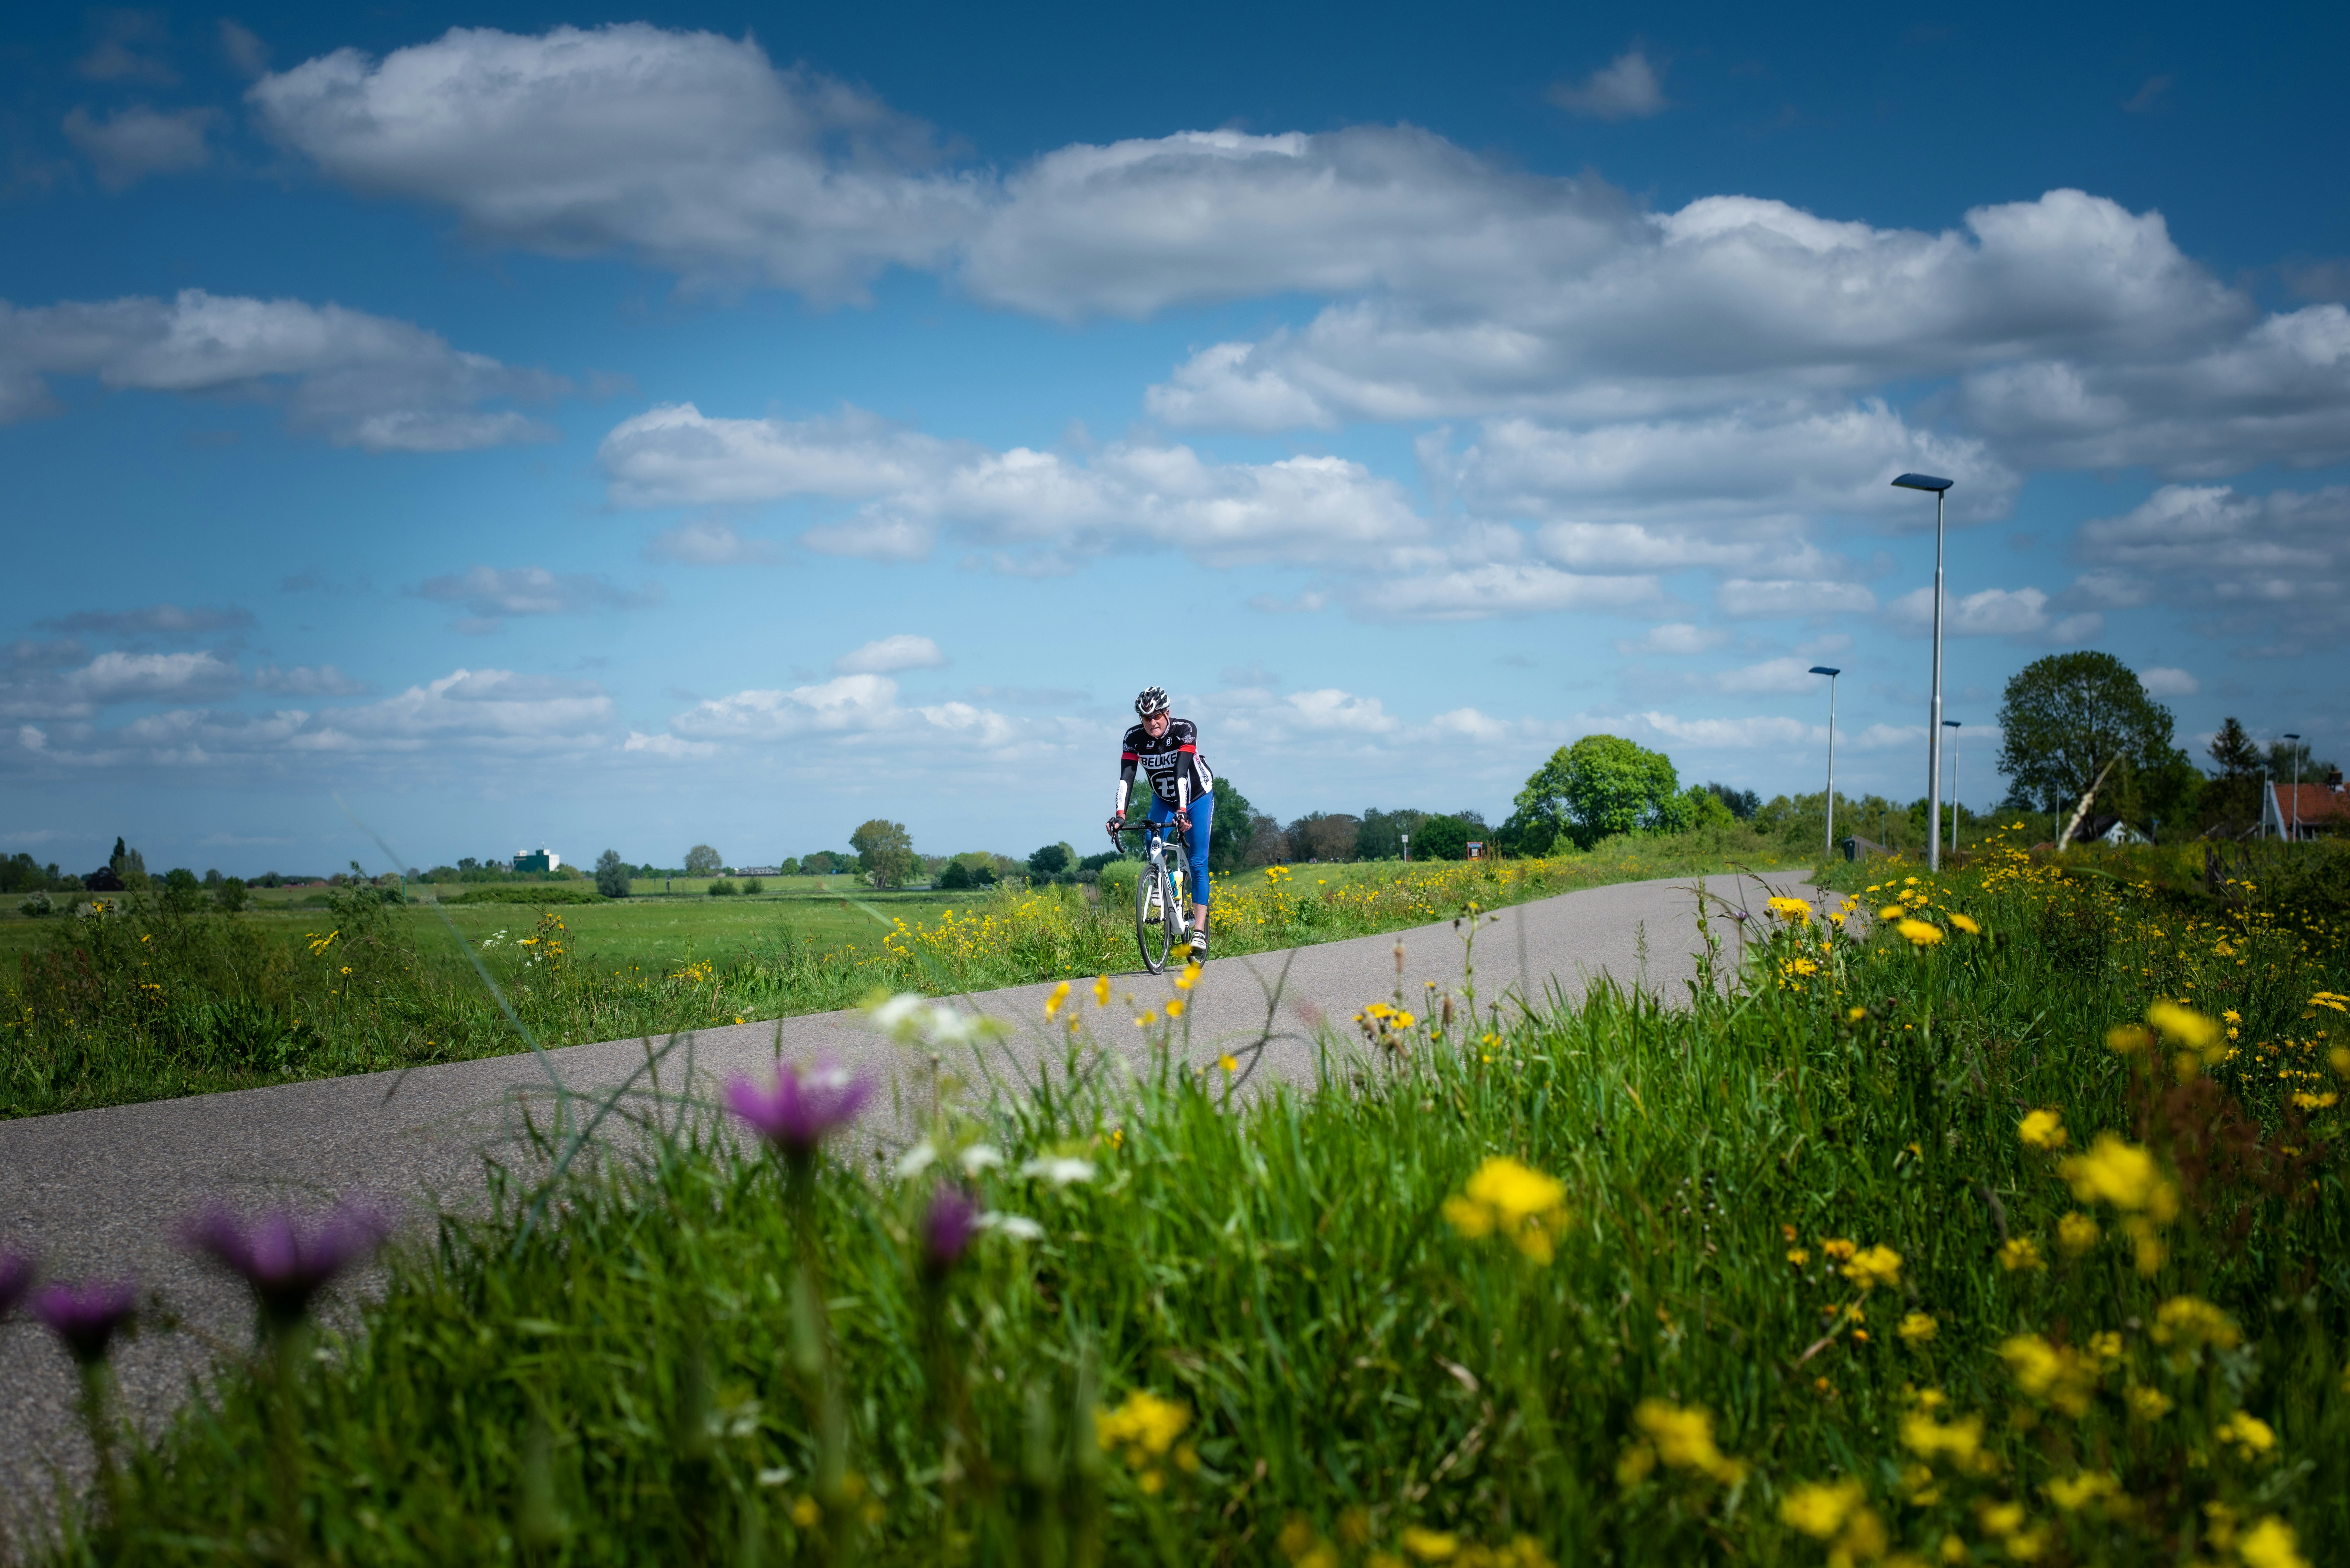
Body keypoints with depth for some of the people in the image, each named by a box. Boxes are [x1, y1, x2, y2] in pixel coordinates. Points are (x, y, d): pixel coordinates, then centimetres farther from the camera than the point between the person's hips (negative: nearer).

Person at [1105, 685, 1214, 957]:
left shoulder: (1185, 730, -29)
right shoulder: (1135, 737, -20)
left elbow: (1182, 771, -40)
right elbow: (1126, 776, -28)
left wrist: (1182, 811, -52)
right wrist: (1120, 814, -42)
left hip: (1197, 796, -3)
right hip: (1163, 799, 3)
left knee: (1198, 863, -11)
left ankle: (1199, 931, -13)